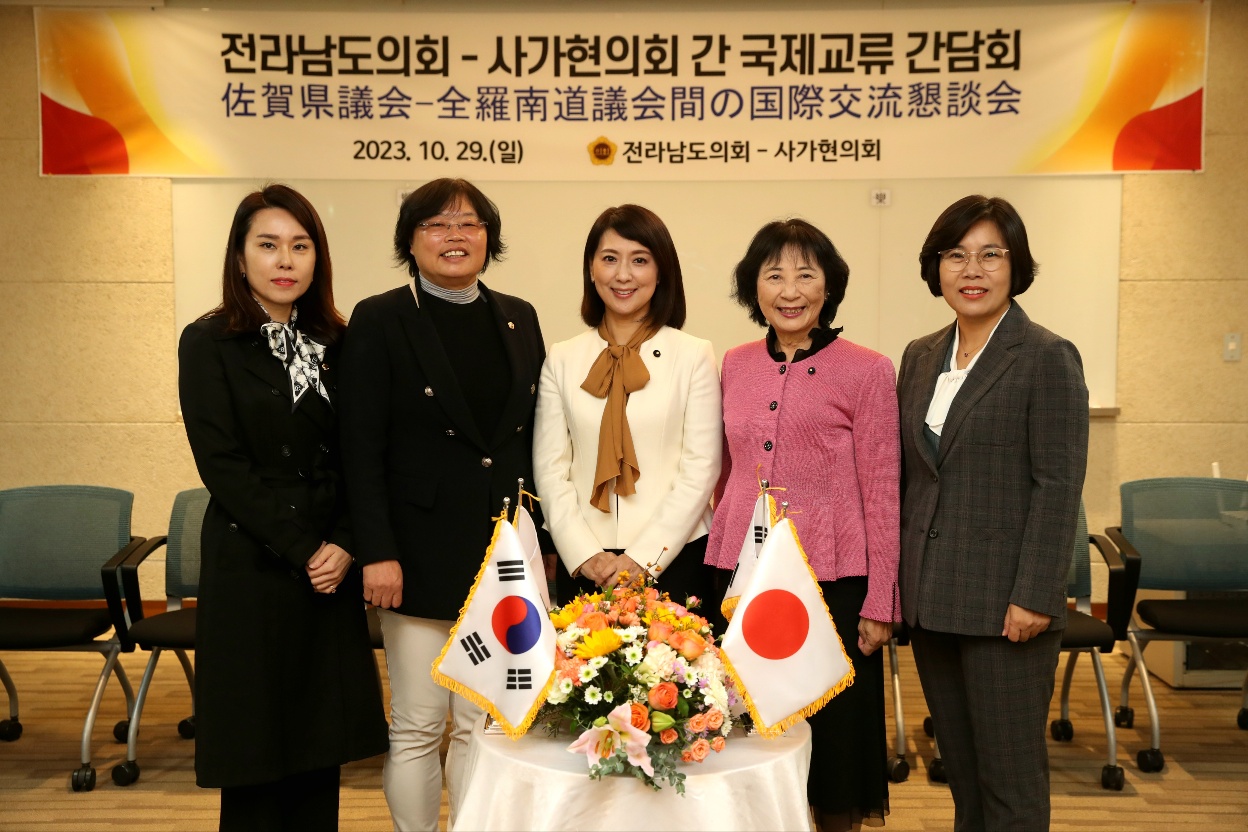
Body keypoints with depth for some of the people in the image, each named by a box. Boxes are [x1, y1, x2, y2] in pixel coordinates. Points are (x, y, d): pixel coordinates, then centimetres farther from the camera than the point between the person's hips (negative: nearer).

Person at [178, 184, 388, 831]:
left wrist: (344, 545, -8)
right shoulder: (208, 343, -3)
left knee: (322, 742, 9)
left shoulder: (335, 344, 8)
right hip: (250, 570, -4)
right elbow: (222, 465, -10)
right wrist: (302, 551, -12)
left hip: (332, 567, 4)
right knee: (257, 752, 4)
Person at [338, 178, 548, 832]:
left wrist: (540, 543, 8)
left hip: (503, 554, 4)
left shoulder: (518, 318, 10)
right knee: (417, 728, 7)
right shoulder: (379, 321, -3)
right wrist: (377, 553, -14)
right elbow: (361, 449, -7)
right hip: (424, 554, -4)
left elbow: (537, 436, 11)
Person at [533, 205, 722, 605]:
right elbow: (550, 469, 3)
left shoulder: (694, 356, 0)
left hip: (673, 556, -1)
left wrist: (643, 557, -10)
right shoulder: (562, 360, 6)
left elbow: (701, 467, -4)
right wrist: (584, 555, -8)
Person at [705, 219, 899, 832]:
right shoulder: (735, 366, 6)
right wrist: (715, 559, 12)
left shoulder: (866, 371, -6)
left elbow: (882, 495, -5)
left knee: (832, 733, 10)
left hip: (831, 579, -3)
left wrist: (879, 604, -5)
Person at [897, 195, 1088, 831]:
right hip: (931, 600, 6)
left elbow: (1058, 487, -12)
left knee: (1010, 777, 4)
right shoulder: (920, 356, 10)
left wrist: (1034, 597, -16)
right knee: (960, 771, 16)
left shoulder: (1047, 358, -8)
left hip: (1003, 605, -6)